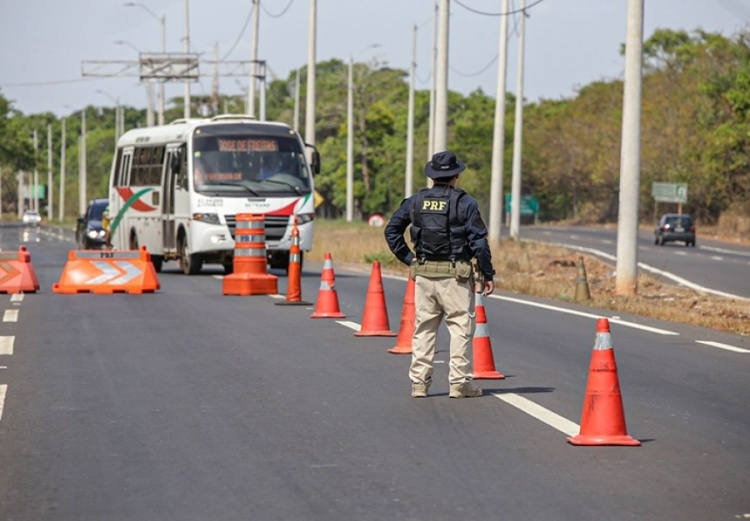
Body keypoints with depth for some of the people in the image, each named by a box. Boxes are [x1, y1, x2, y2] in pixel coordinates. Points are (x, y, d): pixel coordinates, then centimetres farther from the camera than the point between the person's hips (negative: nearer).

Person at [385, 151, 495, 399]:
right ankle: (459, 383, 1)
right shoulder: (465, 202, -5)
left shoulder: (416, 201, 7)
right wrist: (488, 274, -2)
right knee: (460, 327, 2)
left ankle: (419, 382, 11)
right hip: (455, 274, -4)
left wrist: (408, 258, 11)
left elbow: (392, 230, 8)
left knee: (423, 329, 10)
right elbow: (478, 240, -8)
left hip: (423, 273, 4)